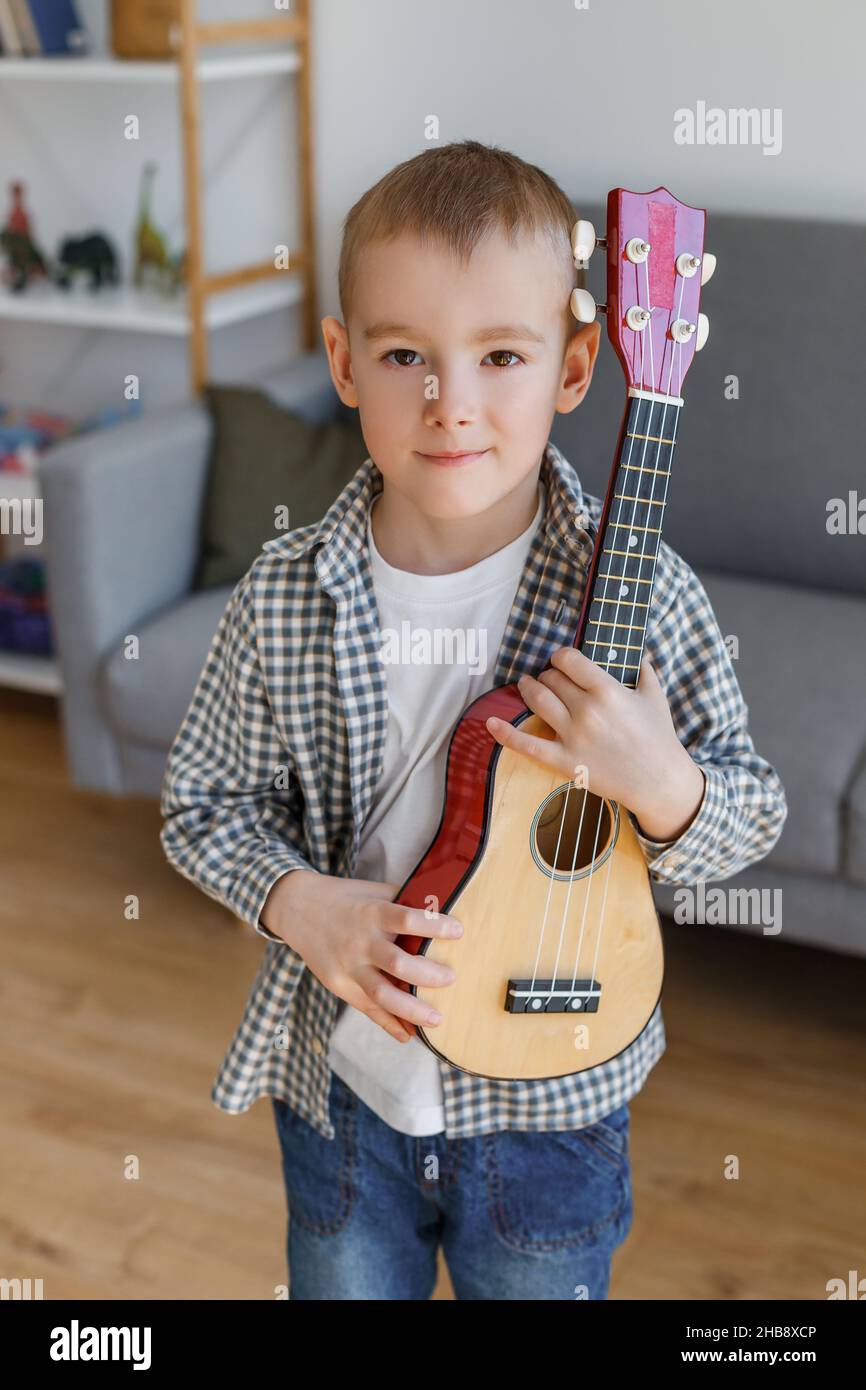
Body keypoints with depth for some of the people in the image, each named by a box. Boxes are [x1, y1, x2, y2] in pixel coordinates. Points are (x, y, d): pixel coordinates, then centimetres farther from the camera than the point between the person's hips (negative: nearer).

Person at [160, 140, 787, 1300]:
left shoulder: (643, 594, -18)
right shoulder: (283, 600, -14)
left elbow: (751, 825, -8)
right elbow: (207, 801, -3)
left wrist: (662, 783, -29)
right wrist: (302, 905, -20)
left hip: (551, 1093, -1)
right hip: (341, 1084, 1)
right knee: (349, 1283, 25)